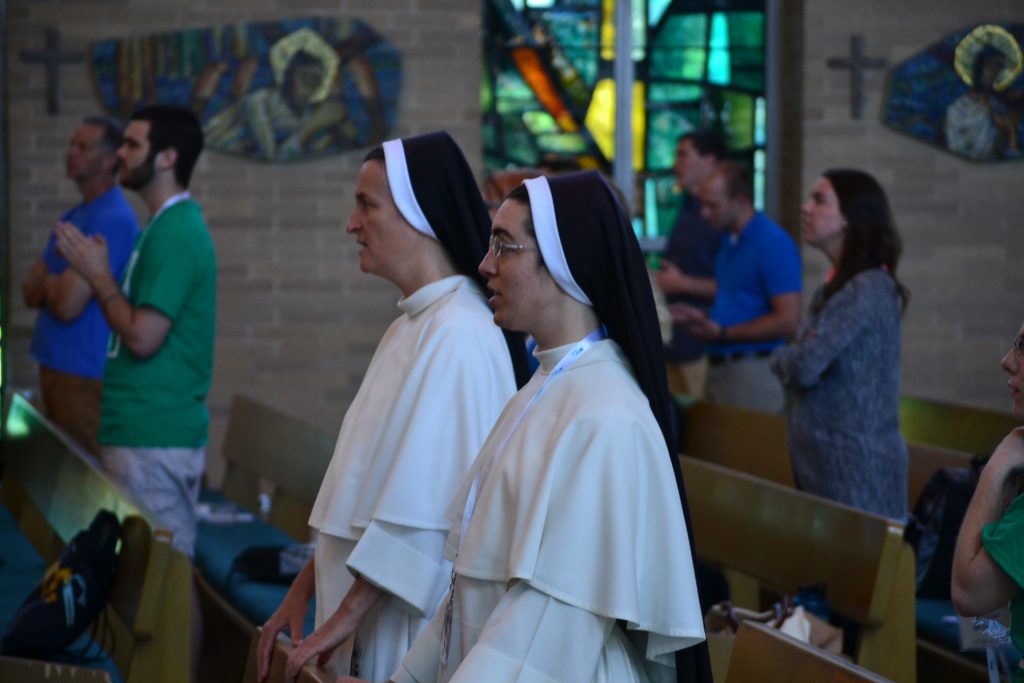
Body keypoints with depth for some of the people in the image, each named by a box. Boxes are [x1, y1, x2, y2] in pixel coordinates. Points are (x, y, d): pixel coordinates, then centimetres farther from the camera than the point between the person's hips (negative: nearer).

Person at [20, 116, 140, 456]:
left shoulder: (113, 220, -15)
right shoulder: (73, 216, 15)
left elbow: (69, 305, -20)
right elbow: (30, 292, 13)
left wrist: (47, 284, 0)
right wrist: (58, 284, -8)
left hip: (85, 375, -9)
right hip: (56, 365, 9)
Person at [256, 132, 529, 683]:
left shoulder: (457, 336, -19)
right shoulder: (412, 326, 11)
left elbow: (425, 510, -22)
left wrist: (344, 619, -18)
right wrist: (304, 588, 13)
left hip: (415, 630, -9)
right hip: (369, 622, 9)